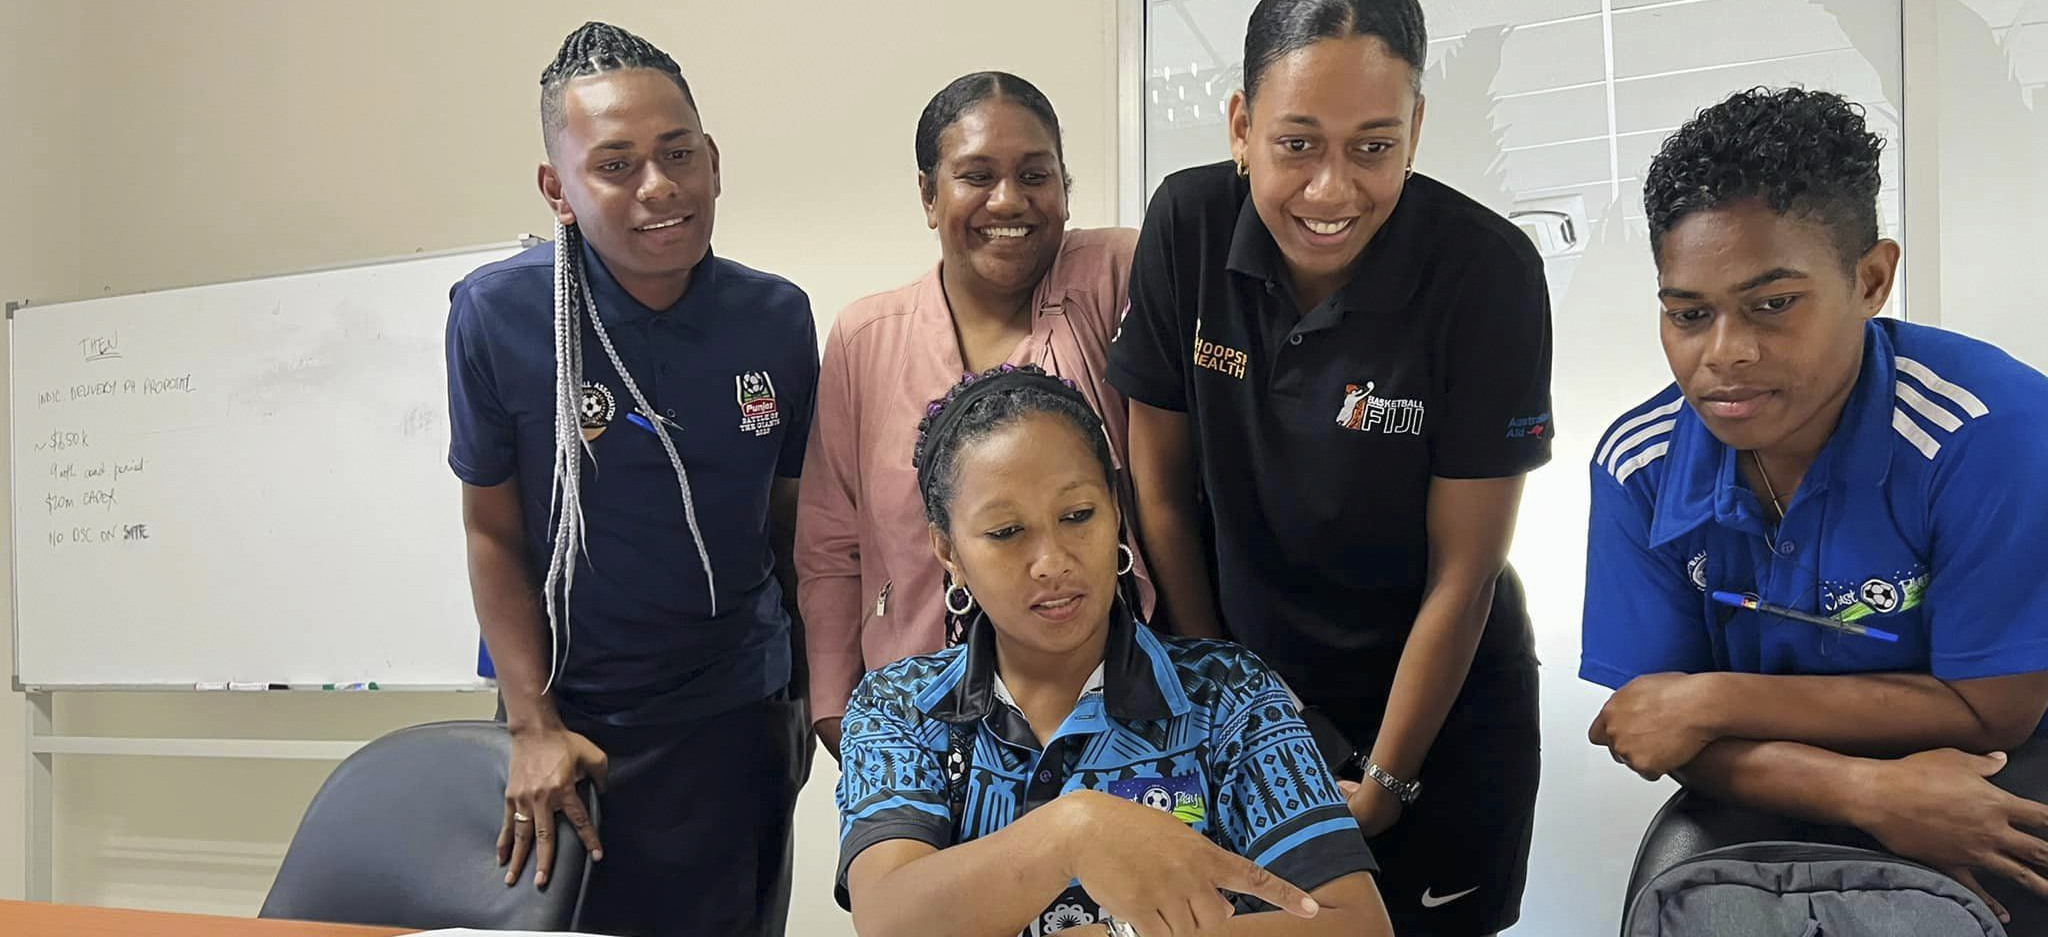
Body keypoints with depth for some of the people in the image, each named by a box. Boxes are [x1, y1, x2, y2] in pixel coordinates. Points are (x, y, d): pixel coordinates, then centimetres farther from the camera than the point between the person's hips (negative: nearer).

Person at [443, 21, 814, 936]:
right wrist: (533, 726, -10)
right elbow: (494, 533, -6)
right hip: (575, 719, -2)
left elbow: (792, 515, 5)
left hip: (739, 717, 3)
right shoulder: (496, 314, -14)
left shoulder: (777, 319, -6)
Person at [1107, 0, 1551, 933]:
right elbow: (1162, 488, -7)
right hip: (1248, 685, 2)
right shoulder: (1186, 225, -17)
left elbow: (1462, 571, -16)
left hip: (1441, 706, -2)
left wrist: (1385, 781, -9)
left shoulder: (1488, 272, -23)